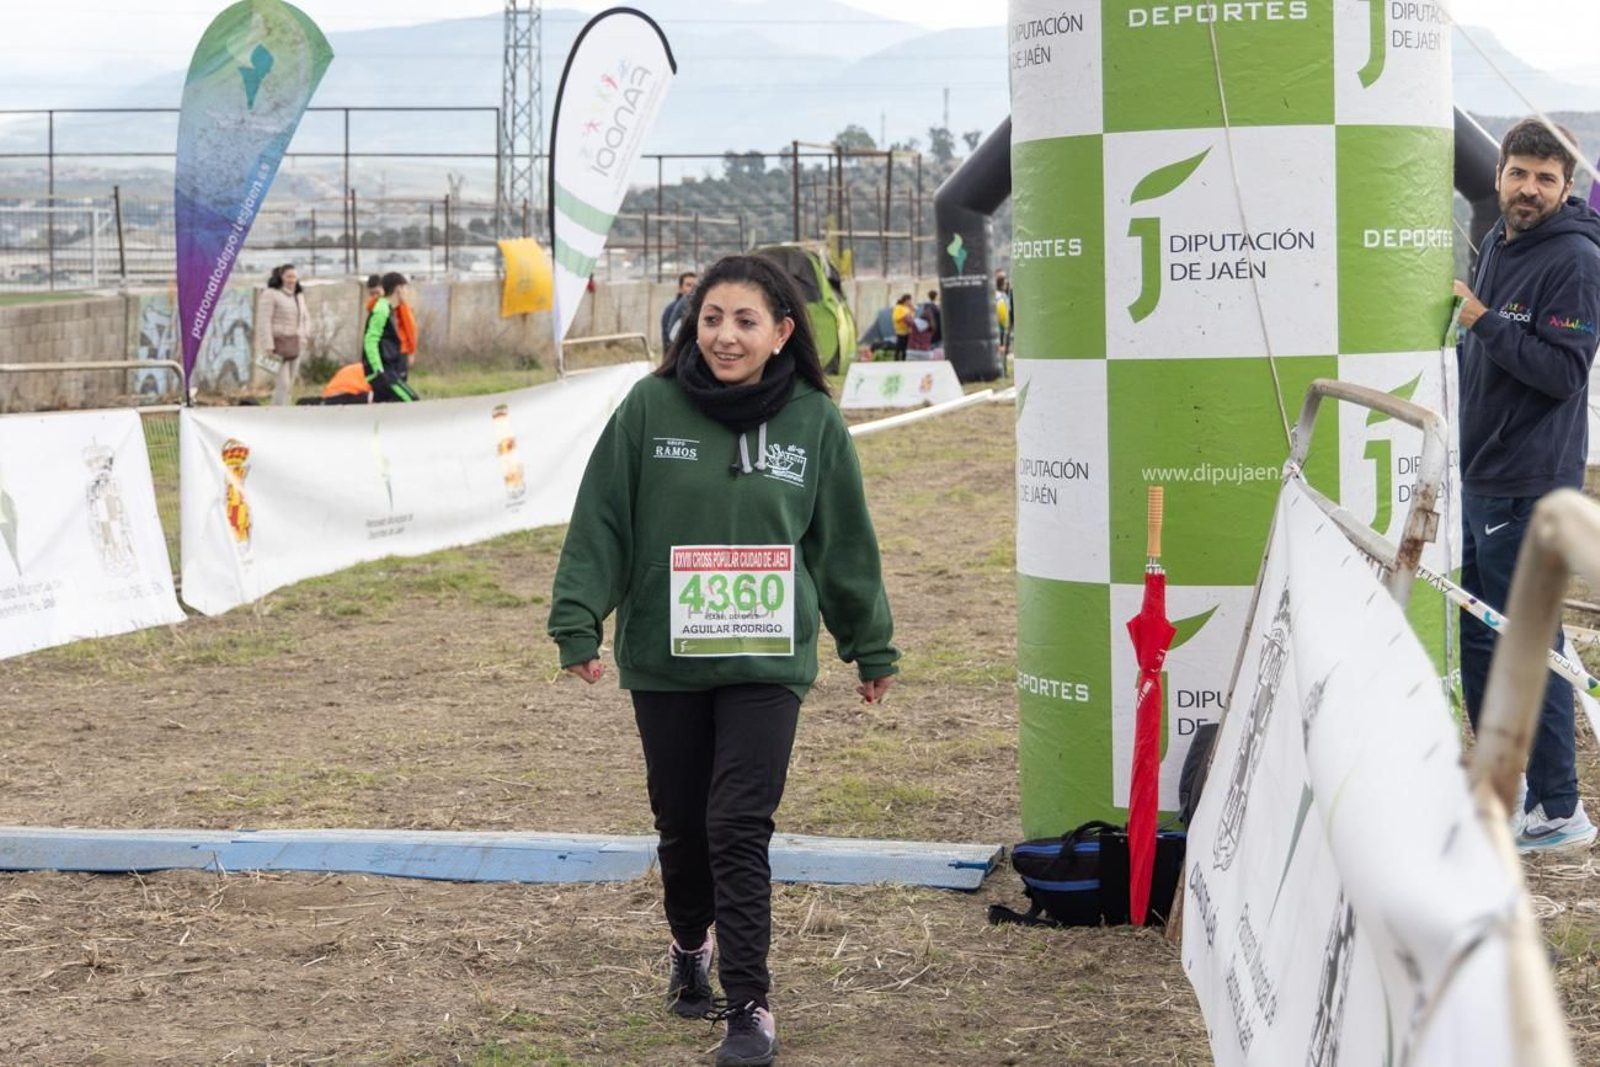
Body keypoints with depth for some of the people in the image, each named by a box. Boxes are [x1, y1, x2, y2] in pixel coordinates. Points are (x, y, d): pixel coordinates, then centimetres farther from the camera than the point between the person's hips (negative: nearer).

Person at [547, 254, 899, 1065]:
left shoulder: (813, 421, -1)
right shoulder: (651, 408, -5)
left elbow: (846, 543, 8)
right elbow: (600, 522, -2)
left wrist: (871, 647, 15)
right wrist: (578, 624, -9)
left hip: (766, 663, -1)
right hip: (664, 660, 1)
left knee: (739, 829, -8)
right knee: (681, 824, 12)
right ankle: (690, 946, 41)